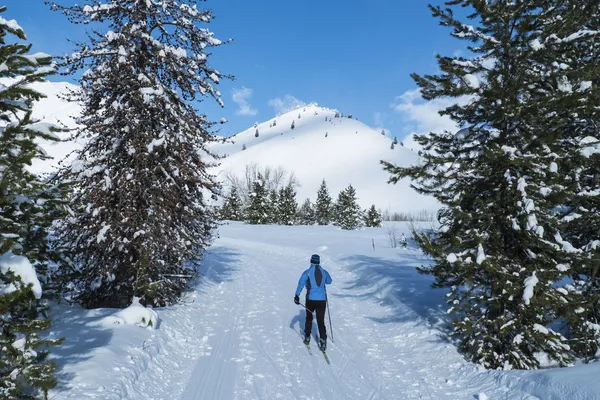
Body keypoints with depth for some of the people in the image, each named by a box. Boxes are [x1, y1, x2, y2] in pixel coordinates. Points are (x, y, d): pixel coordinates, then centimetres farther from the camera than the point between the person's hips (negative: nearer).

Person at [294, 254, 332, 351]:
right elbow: (329, 281, 23)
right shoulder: (324, 272, 4)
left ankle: (307, 338, 28)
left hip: (311, 299, -1)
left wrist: (297, 295, -19)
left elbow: (301, 283, -17)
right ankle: (323, 340, -1)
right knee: (321, 321, 8)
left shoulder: (307, 272, -5)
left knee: (309, 318, 20)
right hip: (322, 300, 1)